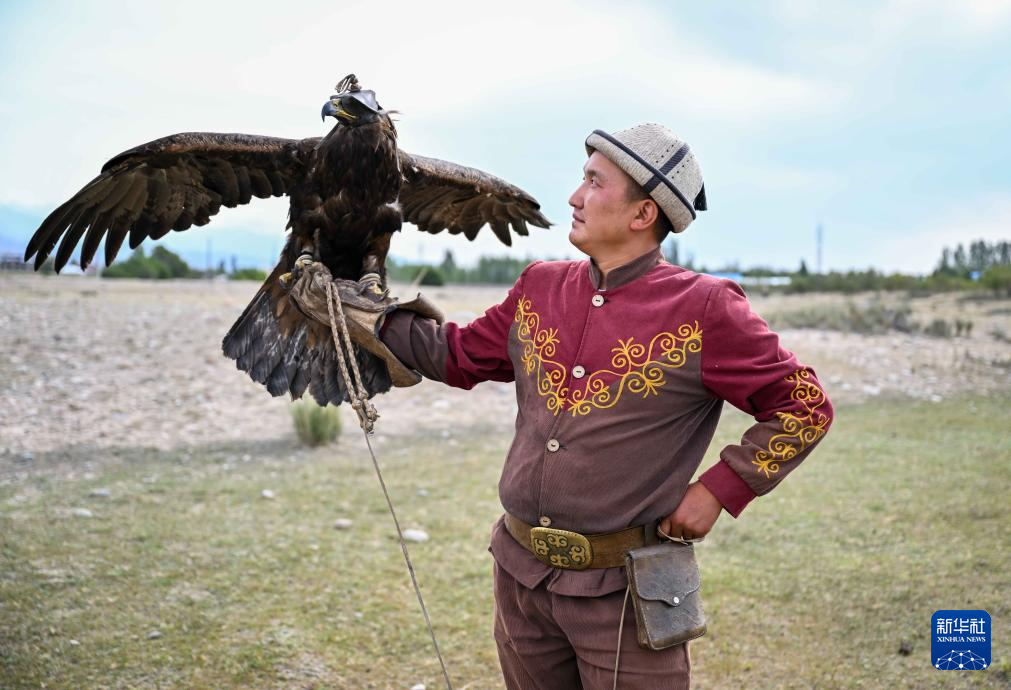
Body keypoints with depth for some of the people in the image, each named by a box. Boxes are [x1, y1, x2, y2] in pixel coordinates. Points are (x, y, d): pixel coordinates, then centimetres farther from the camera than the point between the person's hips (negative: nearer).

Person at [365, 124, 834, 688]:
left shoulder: (704, 309, -12)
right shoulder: (540, 287, 4)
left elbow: (807, 407, -6)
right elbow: (460, 356, 17)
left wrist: (718, 491, -10)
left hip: (624, 587, -5)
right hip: (520, 575, 5)